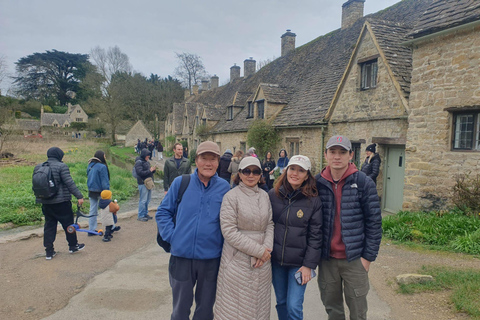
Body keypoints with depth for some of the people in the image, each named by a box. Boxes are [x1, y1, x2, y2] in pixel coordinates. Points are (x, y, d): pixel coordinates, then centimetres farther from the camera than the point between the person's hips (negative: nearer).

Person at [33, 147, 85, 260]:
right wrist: (79, 196, -16)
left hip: (45, 202, 6)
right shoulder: (61, 166, -12)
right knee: (68, 223, 8)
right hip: (61, 202, -6)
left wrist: (39, 197, 28)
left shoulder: (38, 167, 9)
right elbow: (70, 183, -18)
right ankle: (73, 246, 20)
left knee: (49, 225, 12)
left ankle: (49, 251, 15)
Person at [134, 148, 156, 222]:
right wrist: (149, 170, -20)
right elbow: (140, 172, -20)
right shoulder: (138, 162, -11)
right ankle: (140, 216, 5)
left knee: (147, 200, 14)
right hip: (143, 183, -8)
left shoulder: (147, 162, 14)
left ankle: (145, 214, 25)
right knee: (143, 200, -4)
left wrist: (153, 170, -1)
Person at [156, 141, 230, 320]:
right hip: (182, 256, 0)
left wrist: (225, 248, -3)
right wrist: (172, 236, -7)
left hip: (211, 257, 0)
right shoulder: (180, 183, -5)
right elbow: (163, 212, 3)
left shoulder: (224, 187, -4)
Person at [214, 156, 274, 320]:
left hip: (262, 262, 4)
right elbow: (229, 231, -14)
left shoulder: (264, 196, 6)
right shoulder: (231, 196, -8)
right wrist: (259, 250, -14)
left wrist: (266, 249, -11)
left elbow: (270, 225, 7)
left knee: (259, 304, 15)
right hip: (238, 261, -4)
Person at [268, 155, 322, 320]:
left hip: (299, 262, -3)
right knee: (281, 302, 16)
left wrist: (309, 265, -9)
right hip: (276, 260, 3)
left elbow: (315, 236, -7)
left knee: (294, 307, -2)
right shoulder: (273, 195, -2)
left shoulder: (313, 201, -8)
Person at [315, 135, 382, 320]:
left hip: (354, 259, -2)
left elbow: (374, 222, -5)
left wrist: (368, 256, -7)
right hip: (326, 258, 2)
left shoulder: (363, 183, -7)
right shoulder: (317, 182, -1)